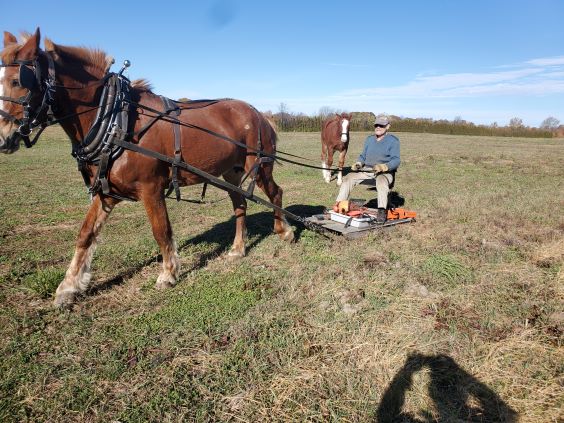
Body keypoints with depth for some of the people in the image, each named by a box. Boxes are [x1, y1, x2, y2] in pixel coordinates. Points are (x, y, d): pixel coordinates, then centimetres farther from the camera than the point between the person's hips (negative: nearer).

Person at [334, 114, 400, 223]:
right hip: (366, 171, 6)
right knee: (348, 178, -14)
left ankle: (382, 211, -44)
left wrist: (383, 167, -30)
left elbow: (396, 161, -11)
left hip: (385, 173, -5)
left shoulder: (393, 140, -1)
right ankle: (339, 205, -13)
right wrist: (358, 164, -2)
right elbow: (363, 156, 20)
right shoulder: (369, 139, 18)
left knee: (381, 181, -39)